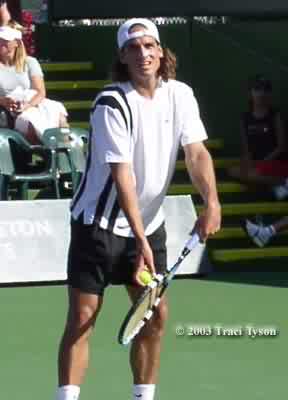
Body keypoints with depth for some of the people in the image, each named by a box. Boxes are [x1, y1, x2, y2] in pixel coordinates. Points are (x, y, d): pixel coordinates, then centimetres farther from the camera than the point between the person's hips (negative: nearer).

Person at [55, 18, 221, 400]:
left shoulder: (180, 96, -1)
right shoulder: (112, 104, -19)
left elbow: (197, 152, -8)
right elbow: (122, 175, -23)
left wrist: (211, 203, -25)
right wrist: (140, 239, -28)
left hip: (149, 223, 6)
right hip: (100, 222, -6)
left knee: (156, 316, 5)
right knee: (81, 319, -9)